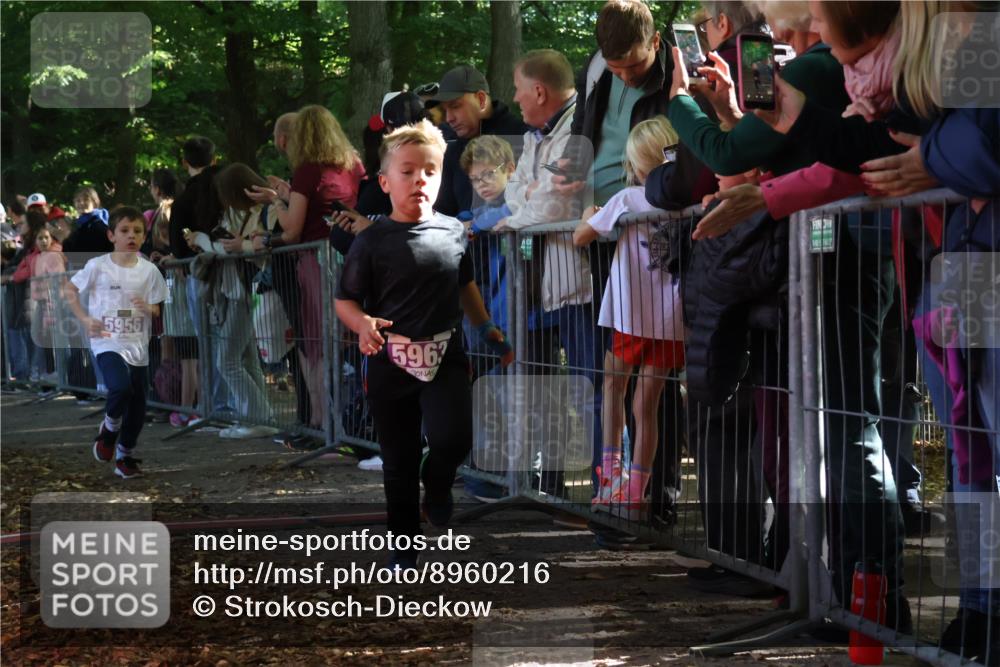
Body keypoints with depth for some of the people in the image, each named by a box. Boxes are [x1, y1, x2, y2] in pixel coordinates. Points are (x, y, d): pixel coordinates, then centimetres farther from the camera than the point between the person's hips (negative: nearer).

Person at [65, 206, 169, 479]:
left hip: (138, 346, 4)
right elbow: (70, 290, 4)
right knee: (121, 388, -28)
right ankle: (109, 430, 2)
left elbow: (159, 310, 8)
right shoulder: (97, 266, -7)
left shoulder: (149, 270, 0)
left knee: (138, 408, 7)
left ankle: (125, 457, 28)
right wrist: (85, 319, -7)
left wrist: (148, 308, -15)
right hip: (108, 342, -4)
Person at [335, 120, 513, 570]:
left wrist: (488, 329, 18)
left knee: (453, 438, -20)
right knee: (398, 462, 8)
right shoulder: (373, 242, -7)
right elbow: (345, 300, -2)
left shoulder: (454, 232, 2)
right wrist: (363, 324, -22)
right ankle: (404, 545, 25)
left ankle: (437, 484, 16)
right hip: (391, 361, -1)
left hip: (444, 356, 1)